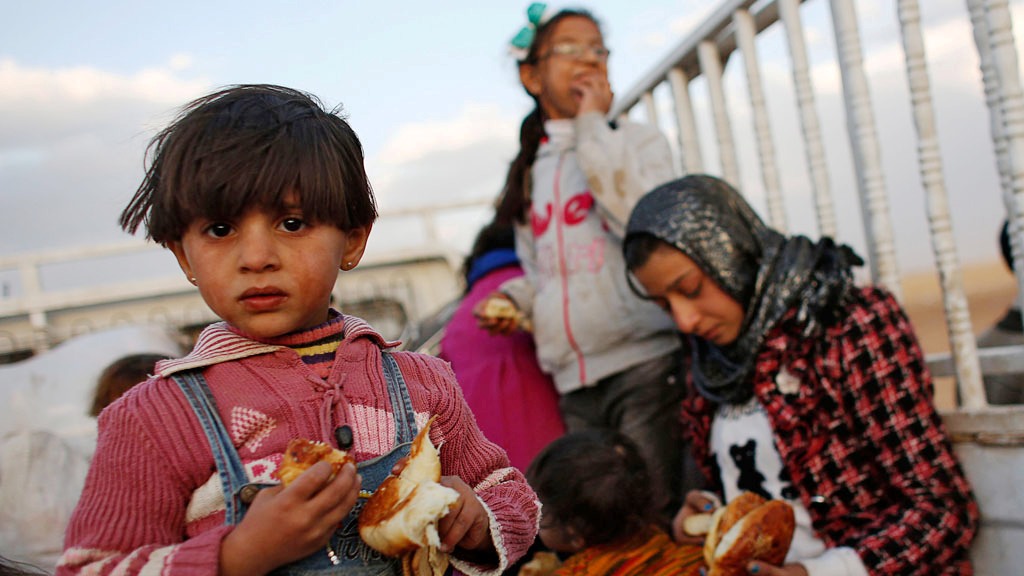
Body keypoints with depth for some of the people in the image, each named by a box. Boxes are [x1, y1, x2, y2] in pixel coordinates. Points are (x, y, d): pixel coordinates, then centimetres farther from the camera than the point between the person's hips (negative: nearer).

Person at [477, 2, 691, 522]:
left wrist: (593, 126, -8)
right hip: (573, 384, 4)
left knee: (658, 520, -8)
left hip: (645, 362, -4)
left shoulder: (636, 140, 6)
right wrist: (513, 297, 6)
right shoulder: (529, 172, 18)